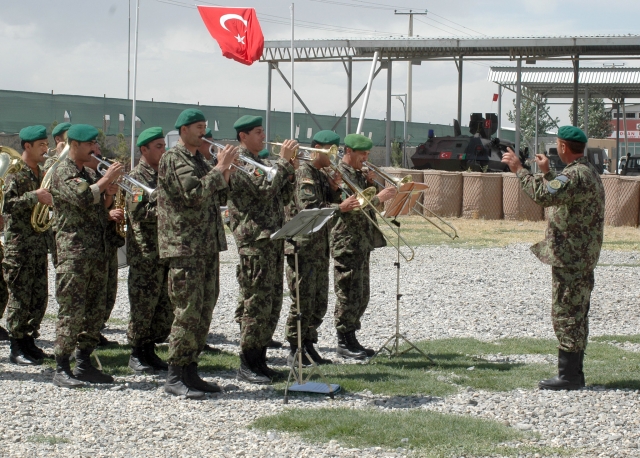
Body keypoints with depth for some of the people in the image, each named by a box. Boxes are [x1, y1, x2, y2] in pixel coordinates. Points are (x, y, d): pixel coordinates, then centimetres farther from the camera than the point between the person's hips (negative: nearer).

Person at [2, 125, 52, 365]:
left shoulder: (42, 175, 15)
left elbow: (48, 203, 22)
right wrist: (35, 197, -24)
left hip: (40, 243, 7)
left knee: (39, 297, 8)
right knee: (20, 297, -4)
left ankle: (29, 341, 18)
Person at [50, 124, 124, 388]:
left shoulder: (90, 174, 20)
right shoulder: (63, 172, -6)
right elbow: (82, 198, -23)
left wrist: (109, 194, 5)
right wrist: (107, 179, -14)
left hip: (98, 251, 8)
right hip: (73, 252, -8)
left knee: (95, 310, 8)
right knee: (72, 311, -9)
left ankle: (84, 364, 15)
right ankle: (61, 369, -5)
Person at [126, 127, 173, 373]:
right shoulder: (136, 176, -6)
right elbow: (137, 213, -16)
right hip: (145, 253, -7)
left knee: (165, 306, 7)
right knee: (143, 304, -2)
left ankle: (149, 350, 17)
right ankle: (137, 354, 8)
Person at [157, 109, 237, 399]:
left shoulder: (198, 160, 19)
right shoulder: (173, 159, -9)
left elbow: (218, 198, 18)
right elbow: (195, 194, -22)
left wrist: (225, 173, 3)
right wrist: (220, 168, -15)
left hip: (207, 247, 9)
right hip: (184, 246, -9)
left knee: (204, 312, 9)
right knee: (188, 311, -10)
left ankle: (190, 371, 16)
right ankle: (174, 377, -4)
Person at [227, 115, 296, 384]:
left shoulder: (262, 163, 20)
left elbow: (282, 198, 19)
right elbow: (264, 190, -20)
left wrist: (290, 170, 5)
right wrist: (283, 161, -14)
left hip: (273, 239, 9)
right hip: (254, 241, -9)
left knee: (272, 303, 9)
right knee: (257, 303, -8)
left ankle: (259, 360, 16)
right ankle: (247, 366, -2)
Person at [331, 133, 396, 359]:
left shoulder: (358, 174, 17)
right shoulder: (341, 174, -12)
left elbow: (365, 202, 18)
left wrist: (370, 183, 3)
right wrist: (379, 198, -25)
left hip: (362, 243, 10)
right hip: (347, 244, -10)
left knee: (361, 296, 12)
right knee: (349, 295, -6)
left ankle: (351, 339, 19)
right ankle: (344, 343, 1)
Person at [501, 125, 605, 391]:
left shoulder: (576, 175, -18)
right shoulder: (588, 172, 16)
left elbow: (543, 195, -31)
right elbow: (557, 194, 30)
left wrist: (518, 169, -22)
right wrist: (546, 172, 37)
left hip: (570, 257, -10)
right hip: (581, 256, 10)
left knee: (566, 314, -7)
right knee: (574, 314, 14)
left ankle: (569, 376, -5)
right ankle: (574, 373, 19)